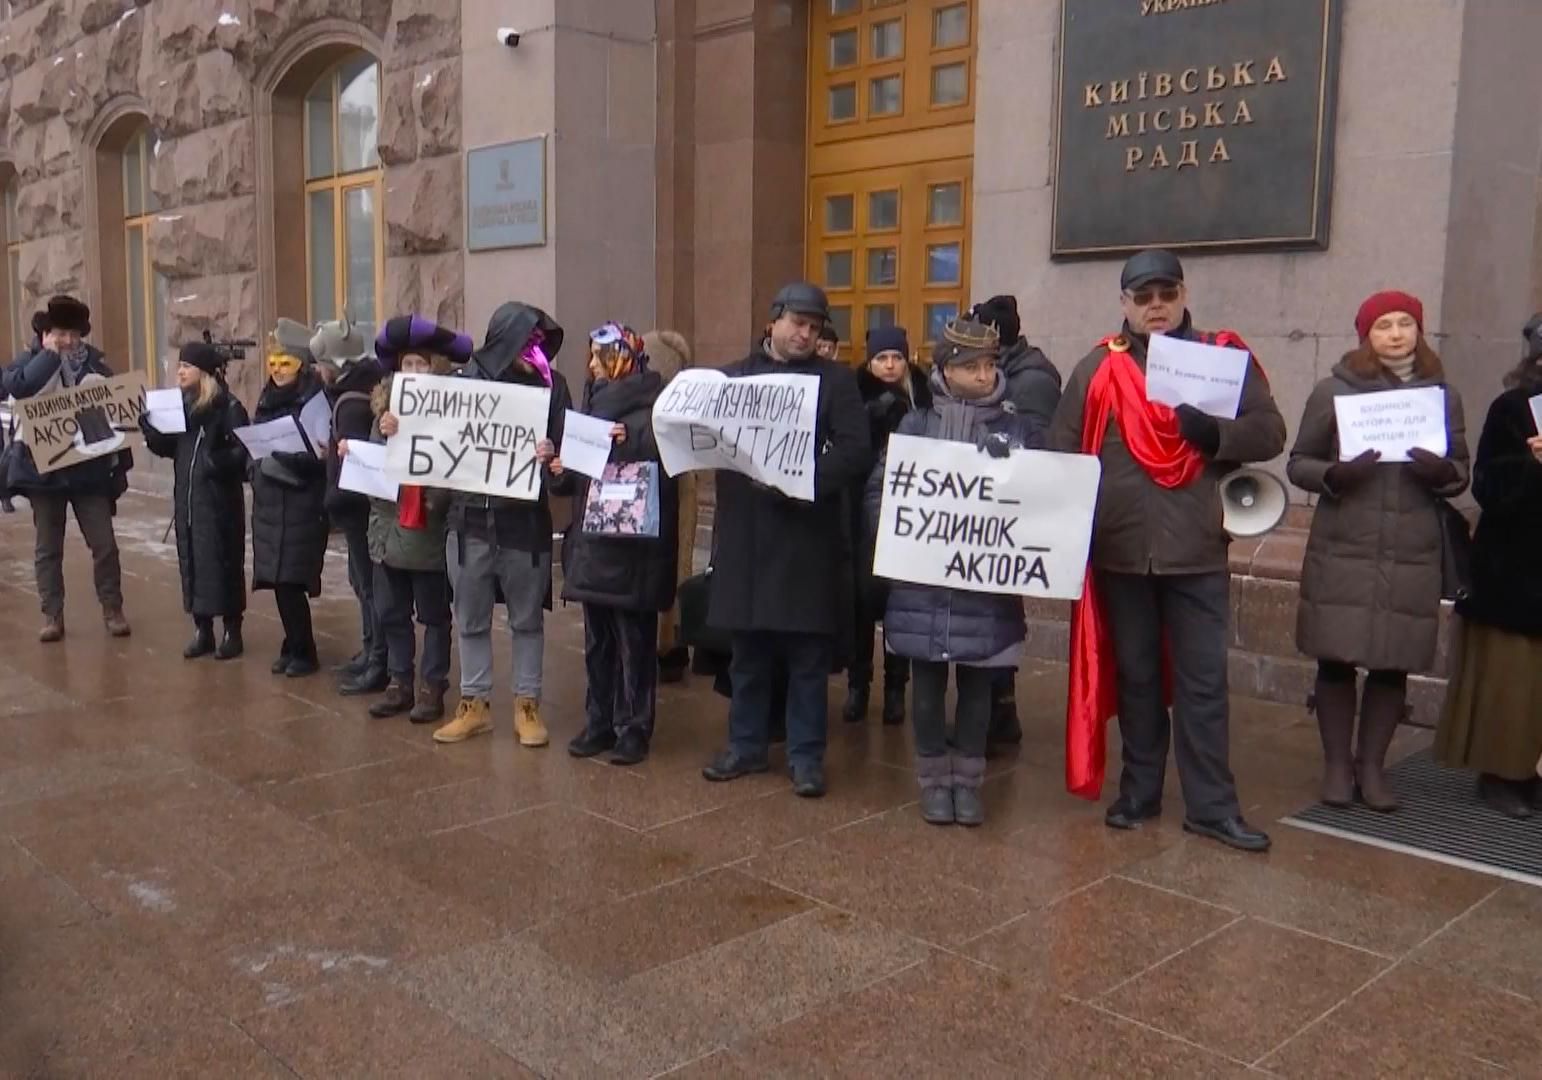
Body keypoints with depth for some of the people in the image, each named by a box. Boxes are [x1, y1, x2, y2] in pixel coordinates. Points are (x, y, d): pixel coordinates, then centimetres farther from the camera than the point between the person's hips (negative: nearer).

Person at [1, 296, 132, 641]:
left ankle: (112, 610, 15)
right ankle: (52, 616, 16)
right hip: (44, 469, 0)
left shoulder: (94, 361, 3)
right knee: (48, 547, 8)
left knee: (104, 544, 3)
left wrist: (120, 464, -1)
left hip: (89, 468, 0)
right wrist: (49, 354, -17)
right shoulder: (30, 361, 0)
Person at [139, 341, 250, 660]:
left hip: (219, 497, -7)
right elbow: (166, 447, 11)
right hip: (186, 496, 7)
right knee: (190, 560, 9)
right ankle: (202, 631, 18)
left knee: (223, 561, -1)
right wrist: (149, 429, -6)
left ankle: (232, 633, 9)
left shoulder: (229, 407, -10)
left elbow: (244, 450, -15)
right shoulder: (179, 405, 11)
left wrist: (216, 462, -27)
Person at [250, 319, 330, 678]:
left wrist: (281, 457, -24)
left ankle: (303, 652, 6)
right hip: (270, 501, 7)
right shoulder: (267, 399, 12)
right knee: (279, 580, 8)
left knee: (291, 580, -7)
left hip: (302, 502, -6)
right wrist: (256, 466, -1)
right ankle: (294, 647, 20)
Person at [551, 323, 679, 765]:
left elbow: (669, 461, -18)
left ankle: (633, 729, 8)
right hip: (592, 540, 7)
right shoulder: (593, 403, 15)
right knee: (596, 640, 13)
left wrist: (631, 439, -29)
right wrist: (561, 470, -2)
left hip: (635, 543, -7)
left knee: (634, 640, 0)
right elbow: (579, 473, 18)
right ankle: (599, 722, 22)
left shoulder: (653, 407, -7)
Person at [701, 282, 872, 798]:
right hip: (745, 532, 3)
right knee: (748, 650, 11)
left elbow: (856, 451, -5)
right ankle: (746, 745, 24)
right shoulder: (734, 375, 13)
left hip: (808, 534, -2)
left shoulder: (836, 379, 5)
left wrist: (808, 479, -18)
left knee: (808, 653, 3)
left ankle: (806, 756, 13)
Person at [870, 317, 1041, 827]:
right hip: (922, 582, 0)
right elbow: (878, 490, 2)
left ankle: (968, 780, 24)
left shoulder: (1023, 430, 2)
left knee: (977, 686, 10)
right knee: (928, 685, 9)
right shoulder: (914, 426, 2)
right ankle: (933, 779, 24)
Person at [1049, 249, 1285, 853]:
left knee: (1203, 681, 4)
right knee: (1135, 677, 13)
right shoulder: (1097, 369, 5)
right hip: (1120, 550, 1)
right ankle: (1139, 792, 26)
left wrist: (1215, 433, -20)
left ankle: (1211, 806, 13)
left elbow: (1269, 432, -1)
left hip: (1197, 551, -1)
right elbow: (1062, 448, 2)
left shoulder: (1224, 357, 3)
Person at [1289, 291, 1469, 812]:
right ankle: (1337, 764, 16)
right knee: (1336, 661, 1)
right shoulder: (1333, 389, 2)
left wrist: (1440, 471, -11)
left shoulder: (1442, 394, 9)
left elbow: (1461, 472, 11)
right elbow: (1298, 464, 3)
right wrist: (1335, 473, -18)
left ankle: (1371, 765, 20)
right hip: (1341, 552, -2)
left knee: (1393, 665, 5)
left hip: (1412, 556, 2)